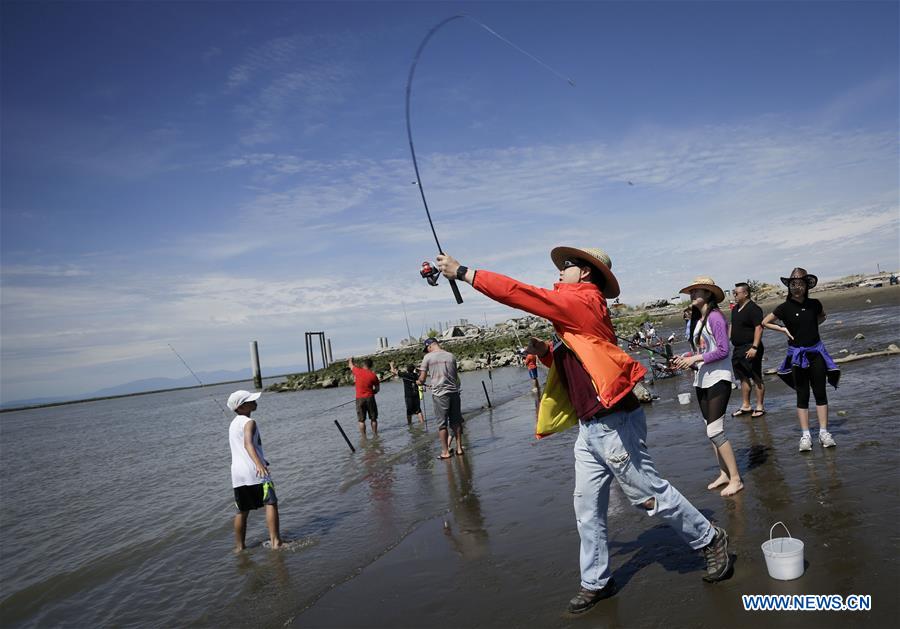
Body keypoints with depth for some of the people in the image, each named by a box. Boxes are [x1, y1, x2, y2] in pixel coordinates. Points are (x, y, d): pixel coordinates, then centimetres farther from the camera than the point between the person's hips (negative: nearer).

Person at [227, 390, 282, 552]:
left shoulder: (233, 424, 19)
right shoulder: (249, 422, -9)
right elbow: (248, 443, -28)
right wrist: (259, 464, -43)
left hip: (237, 473, 8)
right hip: (254, 471, -8)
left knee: (242, 511, 17)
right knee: (271, 503, -7)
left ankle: (239, 546, 23)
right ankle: (275, 541, -15)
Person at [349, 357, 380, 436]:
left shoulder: (358, 371, -5)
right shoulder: (373, 375, -4)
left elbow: (351, 365, 17)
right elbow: (377, 388, 3)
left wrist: (350, 359, 38)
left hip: (359, 399, 0)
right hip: (370, 398, 1)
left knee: (361, 420, 4)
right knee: (373, 418, 12)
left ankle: (364, 437, 4)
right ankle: (375, 435, 15)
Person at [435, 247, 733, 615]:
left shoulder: (582, 303, -13)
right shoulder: (574, 314, 16)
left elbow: (522, 294, -19)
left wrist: (463, 273, -16)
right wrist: (544, 352, 3)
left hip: (614, 424, -10)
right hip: (589, 428, 10)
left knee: (649, 494, 4)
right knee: (587, 508, 12)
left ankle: (711, 541, 25)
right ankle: (595, 582, 24)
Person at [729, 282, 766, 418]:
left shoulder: (753, 308, -14)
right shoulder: (735, 309, 13)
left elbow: (759, 328, -20)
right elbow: (732, 326, 24)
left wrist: (754, 347, -26)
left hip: (750, 349, -9)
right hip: (738, 349, 9)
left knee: (756, 378, 0)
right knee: (743, 378, 14)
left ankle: (760, 407, 7)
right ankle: (745, 406, 21)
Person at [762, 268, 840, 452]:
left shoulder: (814, 304, 1)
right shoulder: (785, 308, -8)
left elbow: (822, 316, 23)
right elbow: (764, 322, 2)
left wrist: (812, 325, 7)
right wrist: (783, 329, -7)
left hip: (816, 351, 3)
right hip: (797, 355, -2)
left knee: (820, 393, 4)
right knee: (802, 395, 3)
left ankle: (824, 432, 11)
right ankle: (805, 435, 8)